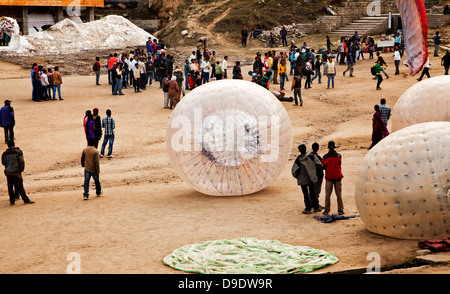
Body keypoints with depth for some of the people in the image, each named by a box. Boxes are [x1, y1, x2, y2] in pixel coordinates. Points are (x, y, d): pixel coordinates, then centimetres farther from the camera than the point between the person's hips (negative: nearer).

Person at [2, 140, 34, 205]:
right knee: (20, 186, -2)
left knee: (10, 187, 8)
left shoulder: (5, 153, 3)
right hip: (16, 172, -3)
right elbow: (22, 161, -9)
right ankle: (26, 200, 0)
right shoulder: (18, 152, -6)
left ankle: (12, 201, 9)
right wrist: (21, 169, 4)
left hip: (8, 172, 3)